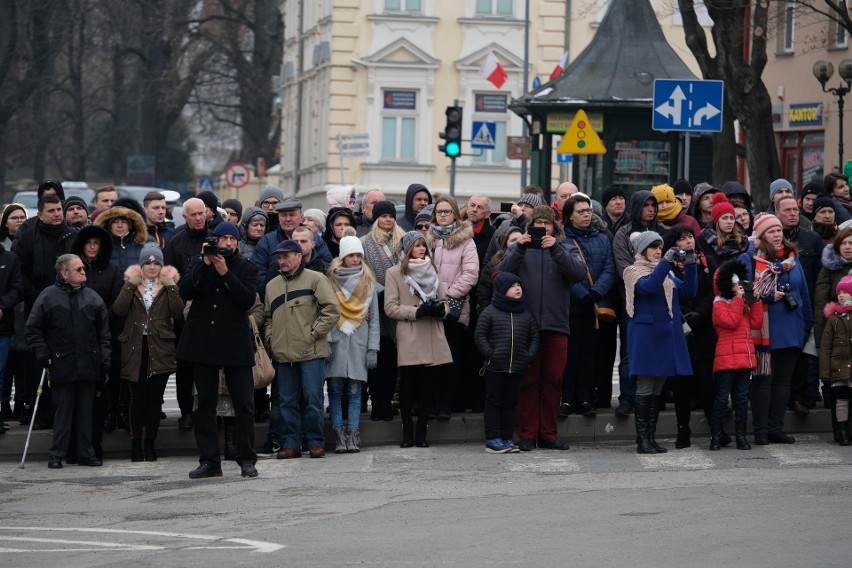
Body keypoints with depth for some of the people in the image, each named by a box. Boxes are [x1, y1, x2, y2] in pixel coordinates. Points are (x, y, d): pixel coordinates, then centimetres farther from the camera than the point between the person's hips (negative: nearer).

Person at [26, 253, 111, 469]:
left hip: (89, 366, 3)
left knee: (86, 411, 7)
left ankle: (86, 453, 14)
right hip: (62, 366, -3)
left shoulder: (92, 298, 10)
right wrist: (43, 356, -6)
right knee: (63, 411, -1)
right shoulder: (48, 297, -1)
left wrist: (105, 361, 4)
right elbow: (33, 330, 1)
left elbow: (104, 333, 13)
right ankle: (56, 455, 6)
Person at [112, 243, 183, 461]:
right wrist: (130, 285, -9)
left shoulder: (168, 285, 10)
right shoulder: (131, 284, 9)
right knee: (137, 397, -1)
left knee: (155, 398, 1)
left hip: (160, 349, 0)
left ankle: (150, 444, 8)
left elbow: (177, 312, -6)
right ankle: (136, 443, 4)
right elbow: (119, 310, -7)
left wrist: (171, 286, -9)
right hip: (135, 349, 0)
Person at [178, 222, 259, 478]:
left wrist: (225, 273, -14)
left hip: (235, 343, -2)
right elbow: (185, 292, -5)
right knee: (205, 405, 5)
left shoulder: (246, 268, 6)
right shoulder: (199, 264, 10)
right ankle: (209, 461, 9)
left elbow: (248, 299, -9)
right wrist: (205, 265, -12)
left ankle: (247, 460, 2)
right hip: (203, 342, 2)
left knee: (244, 404, -4)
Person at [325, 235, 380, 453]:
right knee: (335, 390, -4)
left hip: (359, 341, 1)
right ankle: (339, 436, -2)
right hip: (335, 341, -1)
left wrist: (373, 349, 3)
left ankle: (353, 436, -2)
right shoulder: (331, 281, 5)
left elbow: (374, 318, 10)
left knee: (355, 391, -1)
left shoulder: (368, 282, 11)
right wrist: (325, 342, -9)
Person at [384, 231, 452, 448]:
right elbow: (390, 308, -4)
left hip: (433, 338, 4)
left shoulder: (432, 270, 17)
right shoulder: (394, 273, 2)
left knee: (428, 386, 2)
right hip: (409, 338, -4)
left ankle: (421, 434, 6)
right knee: (407, 387, -3)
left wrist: (441, 309, -4)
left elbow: (443, 300, 19)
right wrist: (417, 311, -15)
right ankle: (407, 434, 4)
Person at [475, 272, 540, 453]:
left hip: (518, 368, 4)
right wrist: (490, 354, -12)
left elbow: (535, 337, 13)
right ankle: (492, 439, 2)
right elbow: (479, 335, -2)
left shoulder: (526, 314, 10)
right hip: (495, 368, -4)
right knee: (494, 402, 0)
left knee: (510, 403, 9)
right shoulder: (489, 312, -1)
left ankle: (506, 438, 14)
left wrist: (529, 355, -2)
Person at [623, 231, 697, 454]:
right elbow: (649, 286, -23)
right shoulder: (634, 272, -2)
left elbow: (688, 290, 6)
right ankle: (642, 439, -6)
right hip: (646, 334, -7)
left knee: (657, 390, 8)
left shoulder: (667, 273, 18)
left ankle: (650, 436, 11)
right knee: (645, 387, -8)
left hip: (667, 335, 7)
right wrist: (666, 261, -27)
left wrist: (690, 264, -6)